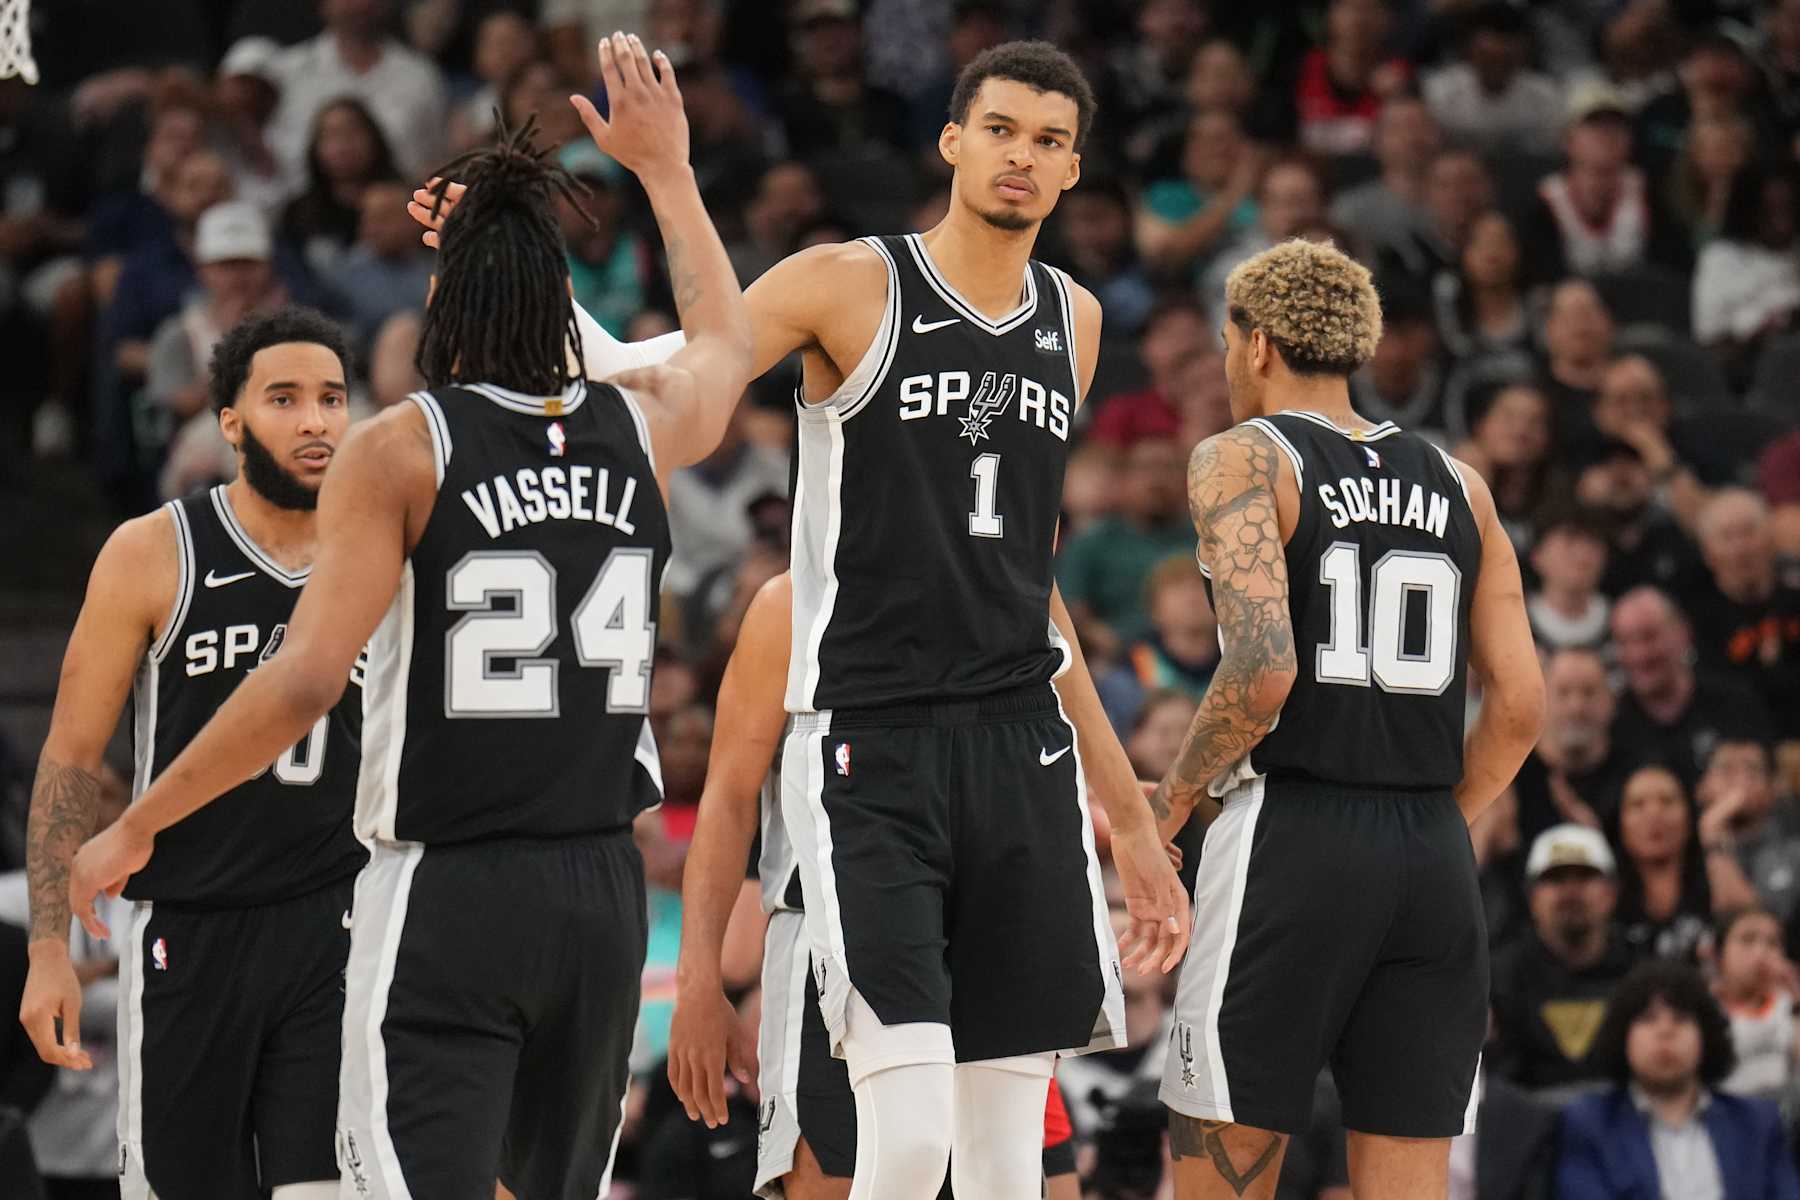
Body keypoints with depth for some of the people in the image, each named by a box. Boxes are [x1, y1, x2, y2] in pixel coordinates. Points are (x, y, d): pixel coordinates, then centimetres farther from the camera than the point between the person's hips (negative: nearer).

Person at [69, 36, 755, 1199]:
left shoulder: (401, 449, -8)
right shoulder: (639, 426, 5)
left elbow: (305, 684, -15)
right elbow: (727, 342, 31)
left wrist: (133, 831, -6)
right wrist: (665, 167, 42)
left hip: (448, 894, -5)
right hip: (602, 887, 5)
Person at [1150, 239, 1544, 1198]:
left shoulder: (1243, 460, -2)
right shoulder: (1455, 486, 14)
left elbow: (1264, 669, -15)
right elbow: (1521, 702, 9)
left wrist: (1178, 796, 0)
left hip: (1290, 834, -5)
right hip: (1434, 861, 5)